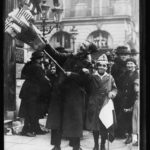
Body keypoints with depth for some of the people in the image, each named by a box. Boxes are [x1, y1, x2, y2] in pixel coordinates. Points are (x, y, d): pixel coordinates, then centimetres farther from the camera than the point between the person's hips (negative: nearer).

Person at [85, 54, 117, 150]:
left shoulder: (110, 77, 5)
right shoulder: (92, 77, 3)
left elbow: (115, 88, 10)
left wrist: (112, 93, -9)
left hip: (106, 105, 0)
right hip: (94, 105, 0)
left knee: (105, 126, 3)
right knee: (94, 126, 9)